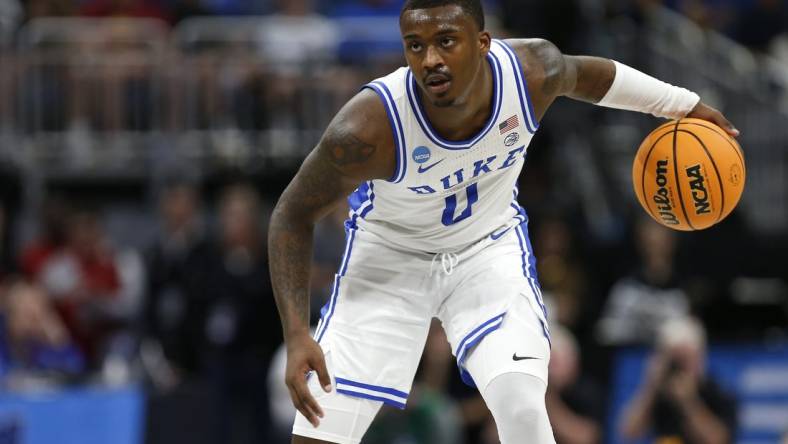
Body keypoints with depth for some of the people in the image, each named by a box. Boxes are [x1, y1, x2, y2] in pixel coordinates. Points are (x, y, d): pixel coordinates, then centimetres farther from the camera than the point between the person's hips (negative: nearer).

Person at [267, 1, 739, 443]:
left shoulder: (533, 71, -24)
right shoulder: (367, 129, -34)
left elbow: (583, 74, 2)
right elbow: (294, 216, -18)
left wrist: (683, 104, 15)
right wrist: (297, 336, -26)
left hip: (490, 246, 2)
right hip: (389, 252, -2)